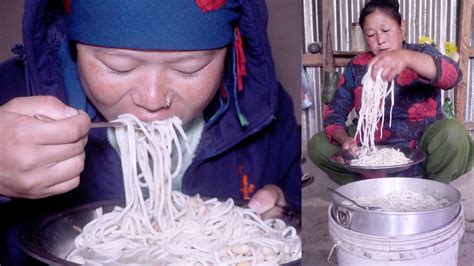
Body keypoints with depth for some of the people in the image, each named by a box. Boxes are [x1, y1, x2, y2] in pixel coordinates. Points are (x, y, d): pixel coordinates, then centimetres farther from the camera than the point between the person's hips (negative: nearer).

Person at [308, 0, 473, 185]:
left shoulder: (421, 54, -7)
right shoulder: (357, 66, 0)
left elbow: (452, 75, -29)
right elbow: (335, 111, -2)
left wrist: (405, 57, -49)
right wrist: (344, 139, -25)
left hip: (421, 150, -2)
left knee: (454, 134, -31)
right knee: (317, 145, -12)